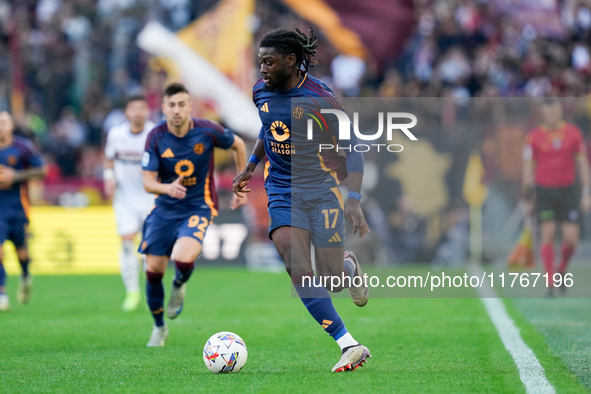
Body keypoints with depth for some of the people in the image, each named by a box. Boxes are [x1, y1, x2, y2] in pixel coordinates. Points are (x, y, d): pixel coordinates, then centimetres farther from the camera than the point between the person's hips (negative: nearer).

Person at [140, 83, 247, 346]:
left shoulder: (207, 131, -13)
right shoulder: (156, 137, -11)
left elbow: (238, 146, 7)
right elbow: (148, 182, -11)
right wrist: (168, 188, -33)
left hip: (198, 207, -2)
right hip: (165, 208, 2)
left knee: (183, 258, -28)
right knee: (154, 270, 0)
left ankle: (179, 285, 11)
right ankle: (159, 328, 26)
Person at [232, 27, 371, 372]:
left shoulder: (320, 99, -15)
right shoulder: (261, 92, 2)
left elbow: (353, 150, -12)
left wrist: (354, 200, -21)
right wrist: (251, 166, 18)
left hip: (322, 188, -4)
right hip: (283, 191, 4)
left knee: (331, 278, -4)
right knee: (299, 269, -19)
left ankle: (349, 266, 36)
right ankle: (349, 344, -19)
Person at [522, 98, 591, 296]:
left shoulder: (574, 133, 2)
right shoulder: (534, 137, -3)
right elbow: (528, 168, 2)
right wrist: (528, 199, 0)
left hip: (568, 191, 1)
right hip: (544, 190, -1)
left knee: (571, 239, -4)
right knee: (548, 234, -7)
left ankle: (562, 269, 26)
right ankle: (550, 283, 1)